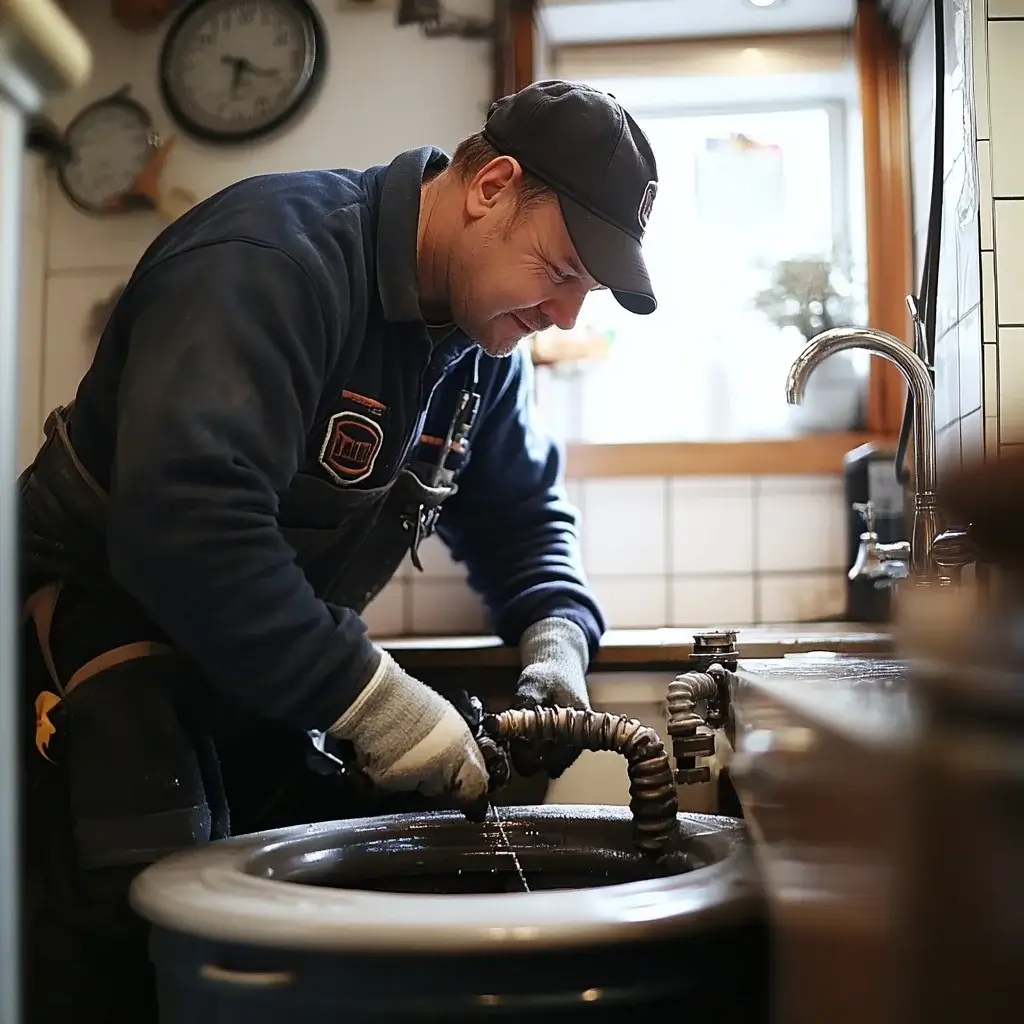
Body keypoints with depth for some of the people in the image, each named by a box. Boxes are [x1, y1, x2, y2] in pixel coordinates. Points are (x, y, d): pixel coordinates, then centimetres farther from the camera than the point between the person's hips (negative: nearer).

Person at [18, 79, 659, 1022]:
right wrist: (370, 697, -31)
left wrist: (556, 637, -5)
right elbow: (184, 522, -35)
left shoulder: (483, 341, 4)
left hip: (280, 671, 8)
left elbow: (522, 510, 15)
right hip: (97, 650, -7)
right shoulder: (275, 262, -24)